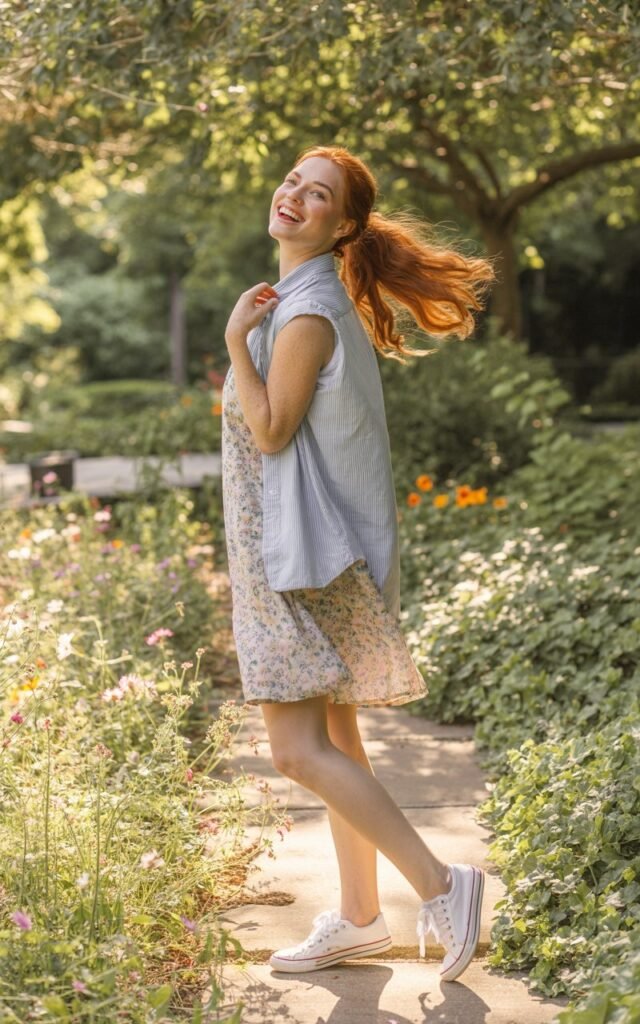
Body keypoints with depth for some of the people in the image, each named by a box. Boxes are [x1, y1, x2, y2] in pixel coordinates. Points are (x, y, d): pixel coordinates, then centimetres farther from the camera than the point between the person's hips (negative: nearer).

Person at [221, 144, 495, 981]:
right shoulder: (307, 299, 15)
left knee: (299, 749, -12)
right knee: (332, 739, 13)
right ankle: (359, 917, 22)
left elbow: (271, 431, -20)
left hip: (308, 555, -10)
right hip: (299, 552, 10)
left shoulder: (309, 311, -16)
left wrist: (237, 338, -17)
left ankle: (440, 884, -7)